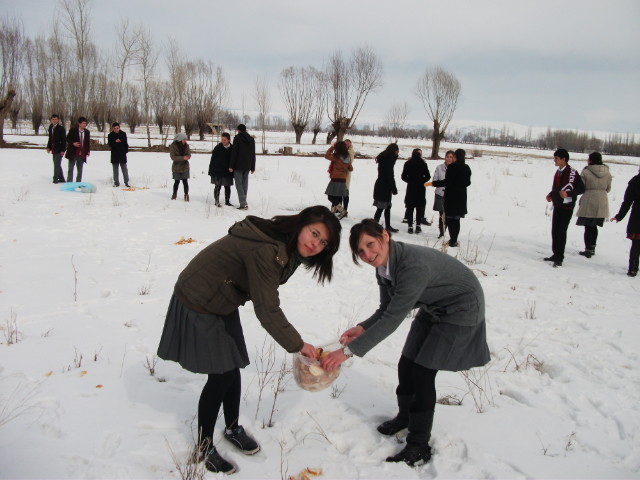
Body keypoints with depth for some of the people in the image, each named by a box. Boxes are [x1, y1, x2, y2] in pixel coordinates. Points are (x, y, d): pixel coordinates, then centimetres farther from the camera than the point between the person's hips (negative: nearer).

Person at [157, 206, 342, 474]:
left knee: (233, 369, 16)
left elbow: (266, 300, 8)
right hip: (198, 307, -9)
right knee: (221, 376, -3)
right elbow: (266, 310, -30)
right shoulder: (266, 250, -34)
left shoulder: (286, 247, -3)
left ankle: (233, 428, 39)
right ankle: (204, 447, 18)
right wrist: (297, 345, -20)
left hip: (223, 305, 9)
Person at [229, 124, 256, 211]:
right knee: (245, 185, 11)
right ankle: (244, 203, 12)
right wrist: (253, 167, 18)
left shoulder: (237, 138, -5)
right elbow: (253, 155, 14)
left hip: (238, 166, -5)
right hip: (247, 166, 5)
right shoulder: (251, 139, 12)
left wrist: (231, 166, -8)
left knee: (239, 184, -5)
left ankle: (243, 204, -14)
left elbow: (234, 153, -10)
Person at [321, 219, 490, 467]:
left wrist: (349, 350, -38)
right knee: (406, 366, 9)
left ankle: (419, 447, 5)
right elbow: (387, 309, 2)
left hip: (461, 309, -8)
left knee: (422, 372, -9)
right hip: (433, 310, 8)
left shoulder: (414, 265, -38)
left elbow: (393, 319, -39)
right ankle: (406, 416, 37)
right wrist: (362, 328, -15)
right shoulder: (384, 265, -9)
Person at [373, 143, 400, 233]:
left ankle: (388, 226, 21)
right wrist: (394, 189, -15)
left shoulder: (384, 158, 12)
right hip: (384, 188, -10)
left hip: (380, 186, 10)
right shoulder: (388, 159, -16)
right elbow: (390, 176, -18)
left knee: (387, 207, 15)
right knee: (381, 208, -6)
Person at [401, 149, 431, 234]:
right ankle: (418, 225, 7)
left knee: (410, 208, 5)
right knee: (419, 207, 10)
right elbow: (427, 176, -3)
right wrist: (421, 181, 11)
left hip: (410, 188, 0)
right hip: (420, 189, 0)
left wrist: (410, 181, 10)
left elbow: (403, 176, -3)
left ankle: (410, 226, 1)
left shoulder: (407, 164, -1)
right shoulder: (423, 164, -4)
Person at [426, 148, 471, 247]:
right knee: (456, 219, 14)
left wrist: (433, 183, -13)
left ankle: (453, 240, -7)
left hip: (451, 196, -6)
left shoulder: (452, 167, -13)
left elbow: (447, 181, -20)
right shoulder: (467, 168, 7)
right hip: (461, 197, 7)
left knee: (450, 218, -1)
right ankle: (454, 240, 17)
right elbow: (468, 183, 14)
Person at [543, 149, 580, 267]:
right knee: (555, 230, 11)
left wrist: (568, 194, -28)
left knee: (561, 231, -6)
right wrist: (551, 195, 6)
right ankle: (556, 254, 23)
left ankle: (559, 258, 2)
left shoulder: (572, 172, -14)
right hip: (557, 205, 8)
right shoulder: (558, 172, 12)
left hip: (567, 206, -8)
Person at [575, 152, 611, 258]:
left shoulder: (586, 172, -13)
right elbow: (608, 189, 10)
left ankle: (588, 250, 3)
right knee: (594, 226, 18)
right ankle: (592, 247, 25)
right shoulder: (607, 173, 2)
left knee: (588, 227, 3)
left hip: (589, 203, -5)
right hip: (602, 203, 5)